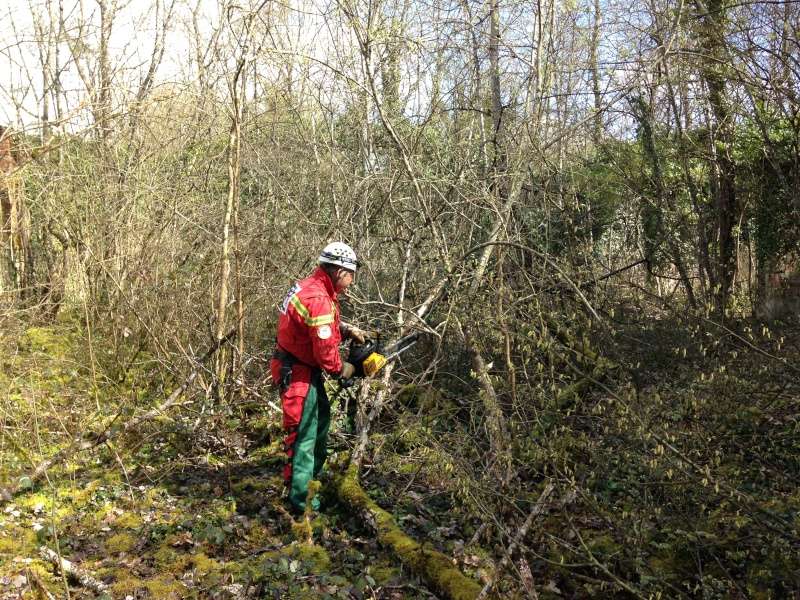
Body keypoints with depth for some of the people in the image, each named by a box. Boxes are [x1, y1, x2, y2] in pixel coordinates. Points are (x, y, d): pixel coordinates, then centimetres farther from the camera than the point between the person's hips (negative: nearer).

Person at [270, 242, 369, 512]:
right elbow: (325, 352, -25)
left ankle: (314, 476, 39)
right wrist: (343, 370, -7)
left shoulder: (309, 286, 5)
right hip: (298, 374, -11)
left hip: (303, 367, 11)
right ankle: (301, 498, 7)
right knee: (304, 432, -3)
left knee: (321, 417, 23)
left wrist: (348, 330, 3)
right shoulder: (319, 299, -27)